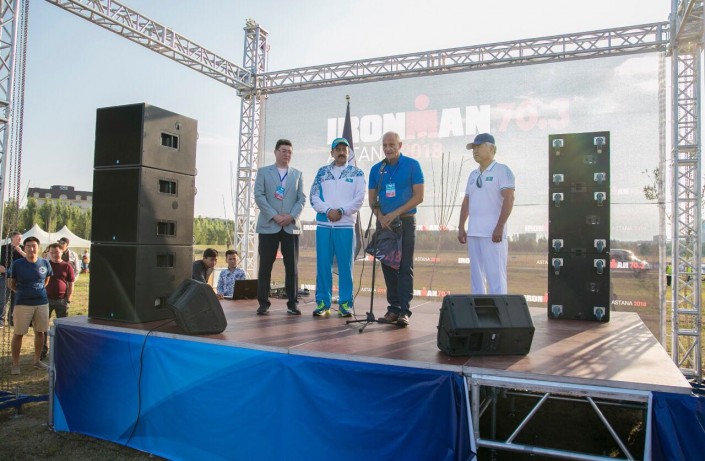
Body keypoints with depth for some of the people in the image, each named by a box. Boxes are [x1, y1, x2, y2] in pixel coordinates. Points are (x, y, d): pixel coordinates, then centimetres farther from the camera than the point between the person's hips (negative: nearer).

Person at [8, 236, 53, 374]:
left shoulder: (45, 263, 0)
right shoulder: (17, 264, -7)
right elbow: (11, 283, 4)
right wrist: (22, 292, 4)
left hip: (42, 303, 3)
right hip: (23, 304, -3)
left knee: (40, 332, 11)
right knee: (18, 333, 2)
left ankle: (37, 360, 26)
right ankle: (15, 364, 13)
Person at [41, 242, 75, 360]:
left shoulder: (67, 267, 0)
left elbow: (71, 285, 2)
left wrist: (68, 300, -4)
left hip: (62, 300, -1)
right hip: (46, 299, 1)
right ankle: (43, 349, 15)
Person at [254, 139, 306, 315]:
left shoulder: (297, 174, 15)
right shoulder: (263, 172, 10)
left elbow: (302, 198, 7)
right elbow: (259, 196, -1)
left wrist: (291, 216, -10)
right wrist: (274, 216, -12)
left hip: (291, 226, 2)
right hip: (268, 225, -1)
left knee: (292, 266, 1)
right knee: (265, 265, 0)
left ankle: (292, 302, 7)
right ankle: (263, 302, 7)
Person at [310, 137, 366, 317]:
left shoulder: (357, 173, 7)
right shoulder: (322, 172, 12)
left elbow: (359, 199, -2)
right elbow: (314, 196, 4)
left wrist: (341, 211, -13)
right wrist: (328, 210, -11)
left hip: (346, 225, -2)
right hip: (323, 224, 2)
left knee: (345, 265, 0)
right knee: (323, 264, 3)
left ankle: (345, 303, 8)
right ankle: (322, 302, 11)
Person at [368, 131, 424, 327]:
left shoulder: (412, 165, -2)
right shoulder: (376, 169, 8)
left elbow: (418, 196, -7)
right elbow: (372, 199, 10)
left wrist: (394, 214, -14)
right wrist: (380, 217, -9)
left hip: (405, 222, -4)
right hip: (384, 223, 4)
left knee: (405, 266, -6)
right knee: (388, 266, 5)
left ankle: (404, 310, -5)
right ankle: (393, 308, 12)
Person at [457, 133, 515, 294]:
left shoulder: (502, 170, -2)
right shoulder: (473, 175, 19)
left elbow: (509, 199, -12)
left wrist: (500, 227, -19)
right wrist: (461, 227, 13)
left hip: (492, 232, -7)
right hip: (473, 232, 7)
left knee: (495, 274, -8)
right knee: (476, 274, 9)